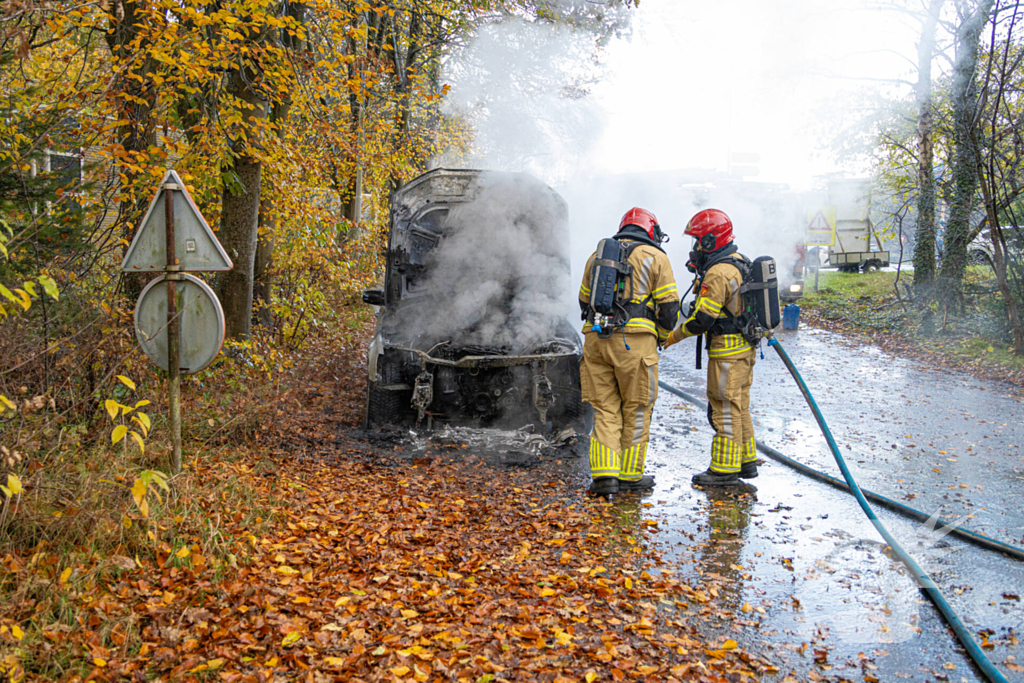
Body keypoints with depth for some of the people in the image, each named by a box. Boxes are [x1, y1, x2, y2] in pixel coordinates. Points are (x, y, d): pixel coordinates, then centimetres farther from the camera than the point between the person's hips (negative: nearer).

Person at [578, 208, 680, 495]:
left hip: (595, 339, 4)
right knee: (636, 409, 8)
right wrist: (662, 337, 19)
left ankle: (604, 474, -2)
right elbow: (669, 307, 2)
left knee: (605, 409, 8)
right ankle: (630, 475, 15)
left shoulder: (597, 255, 20)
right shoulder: (655, 257, 6)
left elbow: (584, 302, 26)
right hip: (635, 341, -4)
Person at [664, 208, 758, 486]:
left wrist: (675, 335, -7)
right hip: (745, 347, 10)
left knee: (725, 410, -3)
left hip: (727, 352, -10)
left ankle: (725, 469, 3)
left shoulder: (718, 273, -20)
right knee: (739, 406, 17)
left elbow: (702, 319, -20)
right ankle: (746, 461, 26)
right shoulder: (740, 263, 12)